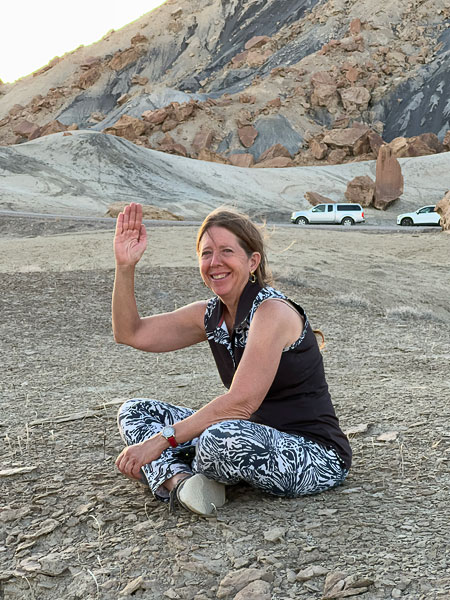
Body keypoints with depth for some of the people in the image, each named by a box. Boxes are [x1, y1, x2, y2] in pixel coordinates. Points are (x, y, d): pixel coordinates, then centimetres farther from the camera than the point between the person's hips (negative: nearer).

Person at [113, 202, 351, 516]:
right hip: (258, 439, 8)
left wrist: (161, 439, -28)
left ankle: (166, 474, -6)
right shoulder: (210, 315, 4)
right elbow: (131, 333, 7)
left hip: (315, 456, -8)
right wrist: (125, 266, -5)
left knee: (222, 438, -40)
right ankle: (180, 480, -22)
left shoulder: (272, 312, -20)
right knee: (134, 411, 3)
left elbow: (241, 403, -28)